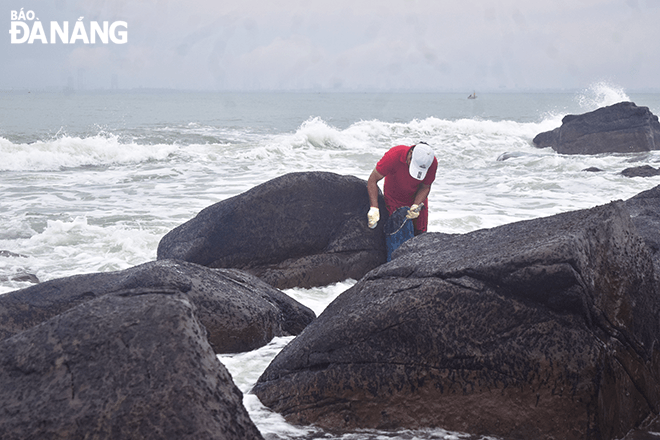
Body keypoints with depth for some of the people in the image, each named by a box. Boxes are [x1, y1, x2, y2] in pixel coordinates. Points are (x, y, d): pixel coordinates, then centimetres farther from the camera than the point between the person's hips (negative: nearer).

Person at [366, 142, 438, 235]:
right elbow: (373, 180, -28)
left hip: (417, 199, 2)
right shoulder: (394, 155, -35)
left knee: (420, 234, 3)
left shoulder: (433, 163, -26)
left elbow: (425, 187, -10)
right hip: (394, 199, -2)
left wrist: (416, 206, -27)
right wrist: (374, 208, -36)